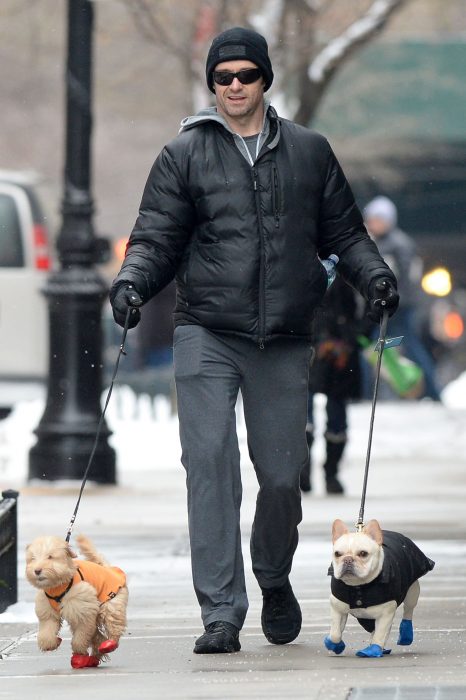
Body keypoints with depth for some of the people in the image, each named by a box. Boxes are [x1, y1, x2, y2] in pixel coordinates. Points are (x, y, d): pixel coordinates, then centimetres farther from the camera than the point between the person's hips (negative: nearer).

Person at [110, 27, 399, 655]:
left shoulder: (309, 152, 12)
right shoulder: (184, 155, 7)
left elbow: (342, 231, 16)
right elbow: (158, 238, 5)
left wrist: (373, 272, -2)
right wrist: (132, 280, -14)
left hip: (284, 342, 2)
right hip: (207, 335, -1)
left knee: (282, 474, 4)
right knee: (210, 463, -13)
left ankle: (275, 581, 33)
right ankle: (221, 613, -11)